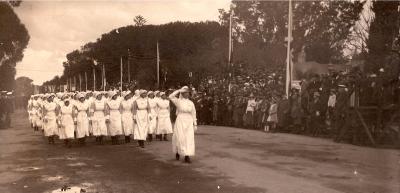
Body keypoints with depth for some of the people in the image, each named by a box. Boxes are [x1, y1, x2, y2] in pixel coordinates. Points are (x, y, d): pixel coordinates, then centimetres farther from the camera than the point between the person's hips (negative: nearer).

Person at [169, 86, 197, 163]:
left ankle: (187, 157, -4)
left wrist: (195, 124, 5)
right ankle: (177, 152, 24)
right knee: (179, 138, -1)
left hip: (189, 122, 2)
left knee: (189, 139, -6)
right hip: (180, 121, -2)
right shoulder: (178, 101, 0)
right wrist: (179, 90, -11)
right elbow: (171, 96, -16)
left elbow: (193, 114, 9)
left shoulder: (191, 103, 7)